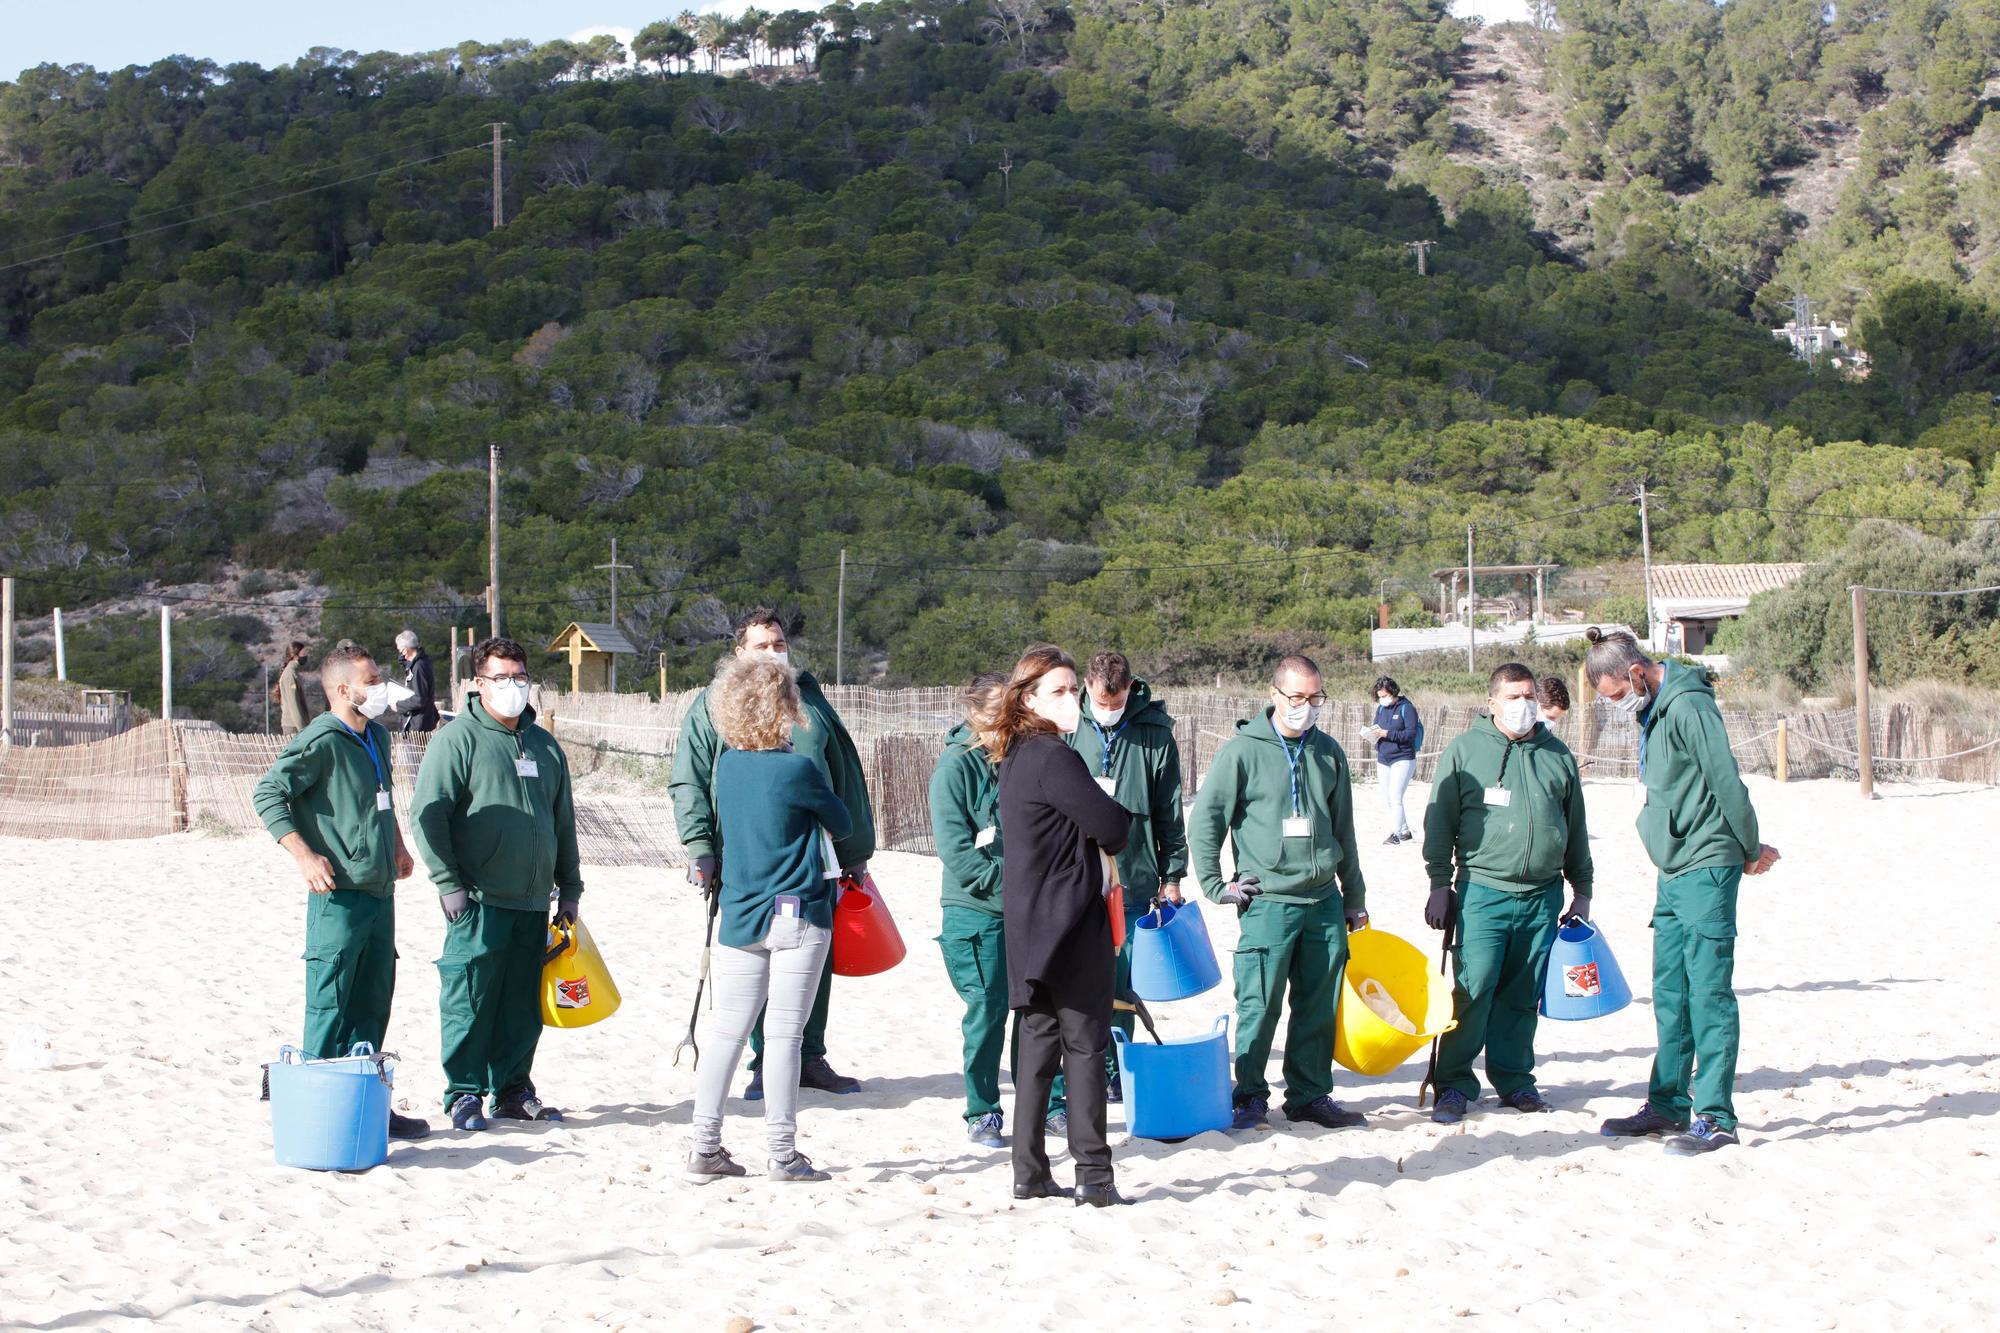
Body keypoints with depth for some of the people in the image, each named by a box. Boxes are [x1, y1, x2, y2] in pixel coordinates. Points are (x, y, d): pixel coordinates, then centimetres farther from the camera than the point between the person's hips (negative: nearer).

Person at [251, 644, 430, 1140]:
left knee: (373, 1002, 13)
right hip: (339, 894, -9)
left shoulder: (376, 735, 14)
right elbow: (267, 794, -16)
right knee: (329, 1003, -4)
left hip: (380, 892, 9)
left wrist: (397, 844, 22)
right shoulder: (321, 741, -13)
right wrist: (304, 855, -20)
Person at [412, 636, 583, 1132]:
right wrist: (448, 883, -14)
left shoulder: (545, 746, 16)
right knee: (470, 999, -4)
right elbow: (427, 814, -9)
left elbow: (564, 823, 22)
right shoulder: (457, 739, -4)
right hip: (478, 902, -6)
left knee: (523, 1005, 10)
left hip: (532, 905, 6)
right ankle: (464, 1093, 4)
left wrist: (569, 889, 18)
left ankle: (514, 1089, 20)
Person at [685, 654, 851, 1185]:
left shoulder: (726, 765, 2)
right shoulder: (797, 769, -14)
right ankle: (783, 1155, 3)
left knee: (726, 1031, 9)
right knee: (784, 1034, -1)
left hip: (740, 916, 5)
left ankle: (705, 1146, 9)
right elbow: (842, 823, 3)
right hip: (799, 914, -5)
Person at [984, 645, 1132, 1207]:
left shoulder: (1015, 756, 14)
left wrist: (1095, 842, 4)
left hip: (1030, 924, 9)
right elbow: (1112, 827, -16)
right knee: (1085, 1045, -3)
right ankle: (1093, 1175, -1)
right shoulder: (1052, 757, -17)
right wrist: (1121, 819, 6)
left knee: (1038, 1044, 11)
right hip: (1070, 923, -9)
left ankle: (1030, 1172, 12)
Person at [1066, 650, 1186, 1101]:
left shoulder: (1155, 734, 1)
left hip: (1133, 881, -1)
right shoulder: (1070, 730, 2)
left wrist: (1171, 876, 5)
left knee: (1121, 982, 3)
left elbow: (1170, 811, 6)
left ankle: (1115, 1070, 12)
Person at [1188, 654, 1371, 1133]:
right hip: (1267, 901, -5)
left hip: (1325, 900, 5)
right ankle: (1250, 1095, 7)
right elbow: (1204, 819, -2)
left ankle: (1311, 1094, 18)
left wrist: (1354, 897, 20)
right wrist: (1216, 886, -5)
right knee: (1259, 1006, -4)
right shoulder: (1243, 750, -5)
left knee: (1319, 1007, 8)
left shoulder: (1329, 753, 11)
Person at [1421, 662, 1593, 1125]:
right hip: (1482, 892, -3)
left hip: (1542, 897, 3)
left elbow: (1576, 828, 19)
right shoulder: (1465, 751, 3)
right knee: (1473, 990, -10)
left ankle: (1513, 1079, 20)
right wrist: (1440, 883, -3)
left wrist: (1582, 890, 19)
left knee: (1523, 995, 8)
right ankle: (1454, 1084, -2)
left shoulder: (1558, 756, 12)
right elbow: (1440, 822, 3)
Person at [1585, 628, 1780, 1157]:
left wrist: (1750, 849, -4)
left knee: (1708, 990, -8)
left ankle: (1715, 1116, -6)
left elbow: (1725, 781, -16)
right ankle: (1669, 1103, 20)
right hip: (1675, 871, 10)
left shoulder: (1687, 705, -15)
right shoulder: (1653, 711, 15)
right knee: (1670, 994, 12)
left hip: (1706, 869, -9)